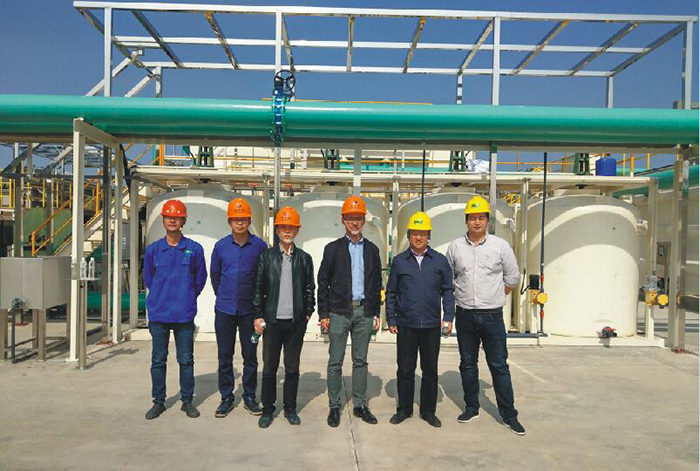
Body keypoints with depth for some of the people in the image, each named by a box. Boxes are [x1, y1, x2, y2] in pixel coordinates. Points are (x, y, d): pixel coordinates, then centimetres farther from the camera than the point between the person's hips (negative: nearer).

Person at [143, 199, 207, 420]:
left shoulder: (194, 249, -1)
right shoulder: (153, 249, 3)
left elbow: (200, 279, 9)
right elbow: (148, 278, 15)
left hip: (184, 314, -1)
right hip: (158, 314, 1)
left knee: (186, 360, 7)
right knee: (158, 360, 9)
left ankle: (187, 400, 20)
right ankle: (158, 401, 22)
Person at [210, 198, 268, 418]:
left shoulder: (259, 246, -5)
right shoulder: (221, 246, 0)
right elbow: (215, 275, 14)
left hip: (249, 310, -1)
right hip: (224, 310, 1)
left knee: (250, 356, 7)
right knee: (224, 356, 8)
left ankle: (249, 397, 21)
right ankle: (226, 398, 21)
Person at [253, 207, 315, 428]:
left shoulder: (304, 258, 6)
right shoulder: (267, 256, 3)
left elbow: (309, 289, 10)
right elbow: (258, 287, 3)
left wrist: (308, 312, 4)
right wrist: (258, 315, -1)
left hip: (296, 321, 1)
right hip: (272, 320, -1)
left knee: (292, 368, 10)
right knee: (269, 368, 7)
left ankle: (290, 408, 23)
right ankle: (268, 410, 20)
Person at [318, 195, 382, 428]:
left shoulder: (371, 249, 11)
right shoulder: (333, 248, 3)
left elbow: (376, 283, 12)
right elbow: (323, 282, 0)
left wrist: (376, 313, 7)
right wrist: (324, 313, -5)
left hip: (364, 311, 2)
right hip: (339, 311, -2)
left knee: (360, 361, 9)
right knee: (335, 361, 2)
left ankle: (360, 405, 19)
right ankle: (334, 407, 13)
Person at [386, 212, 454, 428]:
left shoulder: (439, 260, 4)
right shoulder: (399, 261, 4)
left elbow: (447, 290, 6)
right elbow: (391, 293, 7)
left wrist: (448, 317, -3)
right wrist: (391, 319, 3)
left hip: (432, 326, 0)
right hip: (406, 325, 0)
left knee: (430, 370, 10)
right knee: (405, 369, 8)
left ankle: (428, 411, 24)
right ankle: (404, 409, 23)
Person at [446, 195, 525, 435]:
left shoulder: (500, 245, -1)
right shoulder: (455, 247, 3)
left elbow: (512, 277, 8)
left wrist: (496, 297, 7)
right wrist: (462, 296, 8)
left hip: (492, 315, -2)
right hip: (465, 315, 2)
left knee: (499, 366, 2)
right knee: (467, 364, 12)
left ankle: (509, 415, 12)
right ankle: (471, 408, 26)